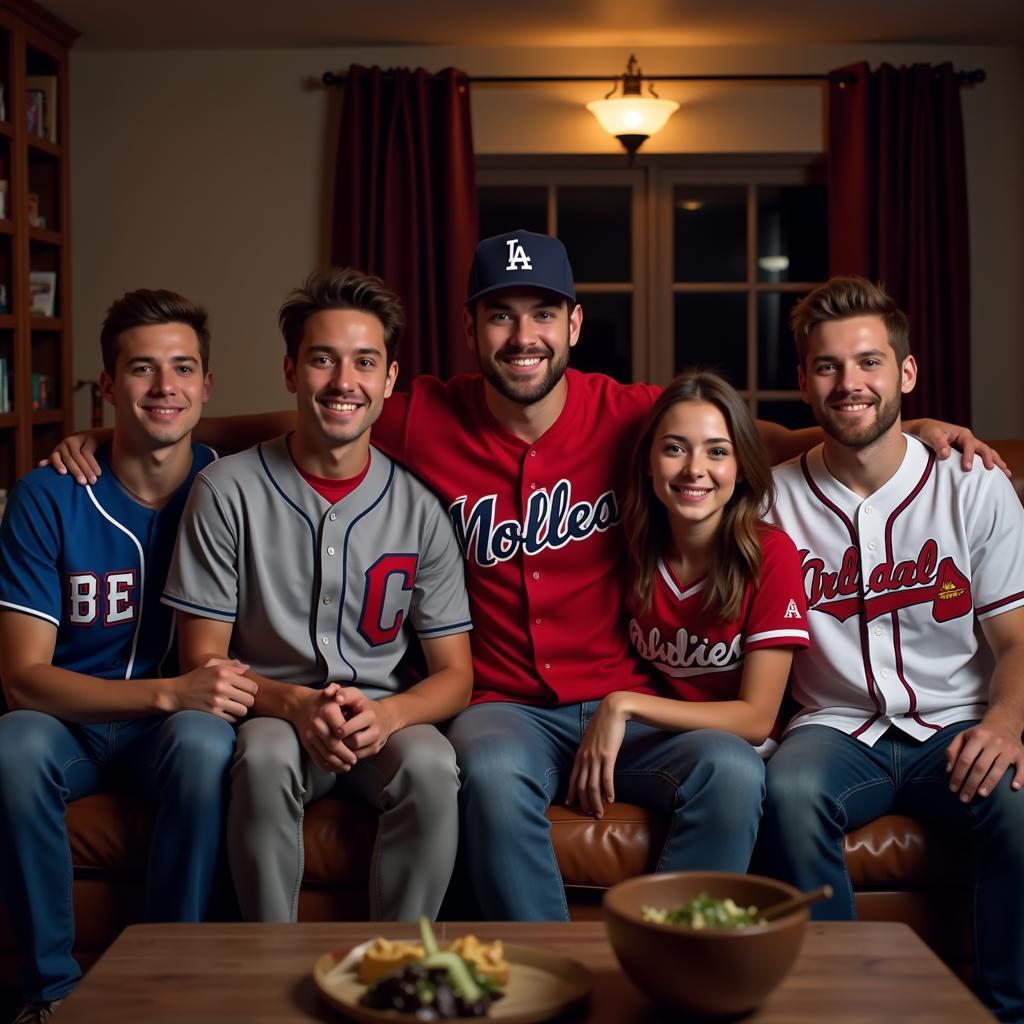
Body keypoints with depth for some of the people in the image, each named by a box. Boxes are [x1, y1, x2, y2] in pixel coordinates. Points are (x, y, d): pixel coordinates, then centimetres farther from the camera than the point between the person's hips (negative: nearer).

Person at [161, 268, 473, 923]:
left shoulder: (419, 507, 0)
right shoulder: (228, 491, -4)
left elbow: (455, 674, 2)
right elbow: (203, 659, -3)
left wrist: (386, 714, -20)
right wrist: (296, 704, -22)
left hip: (386, 720, 1)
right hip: (271, 713, -1)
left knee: (431, 765, -31)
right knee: (266, 758, -34)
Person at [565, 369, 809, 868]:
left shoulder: (771, 555, -11)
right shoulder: (633, 543, -2)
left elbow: (756, 718, -11)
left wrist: (626, 705, -19)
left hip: (730, 744, -2)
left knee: (730, 766, -40)